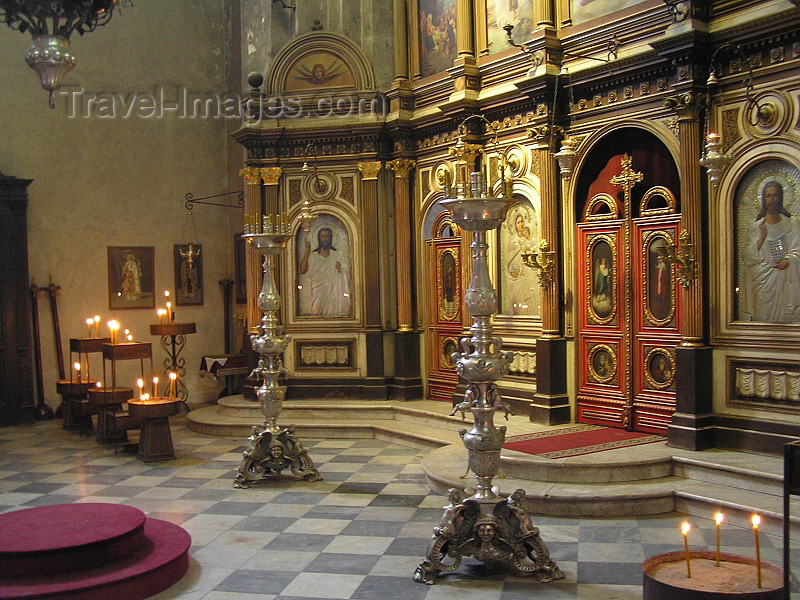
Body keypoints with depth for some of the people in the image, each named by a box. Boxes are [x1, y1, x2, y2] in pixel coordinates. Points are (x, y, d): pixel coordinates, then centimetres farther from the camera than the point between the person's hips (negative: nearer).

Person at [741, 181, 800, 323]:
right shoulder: (756, 227, 7)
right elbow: (748, 259, 0)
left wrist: (788, 260, -18)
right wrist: (762, 238, -12)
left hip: (786, 279, 0)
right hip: (763, 281, 0)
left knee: (786, 320, -3)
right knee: (763, 318, -4)